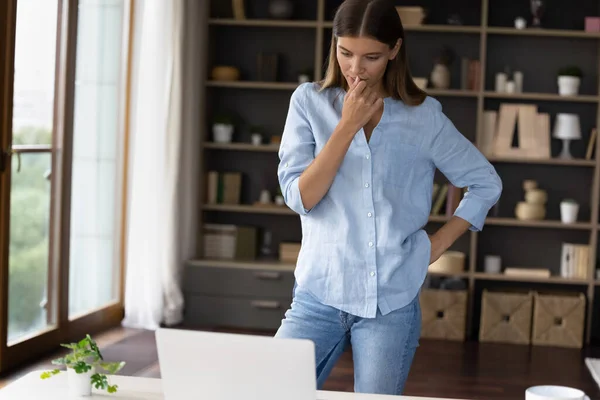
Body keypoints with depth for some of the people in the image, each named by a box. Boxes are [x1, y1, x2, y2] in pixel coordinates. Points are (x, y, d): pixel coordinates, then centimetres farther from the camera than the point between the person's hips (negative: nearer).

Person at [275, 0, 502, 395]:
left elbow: (486, 183, 10)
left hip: (392, 303, 0)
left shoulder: (424, 117, 0)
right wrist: (348, 125, -14)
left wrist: (436, 245, 4)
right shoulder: (310, 102, 0)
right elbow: (300, 197, -10)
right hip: (319, 295, 0)